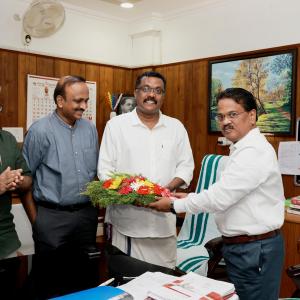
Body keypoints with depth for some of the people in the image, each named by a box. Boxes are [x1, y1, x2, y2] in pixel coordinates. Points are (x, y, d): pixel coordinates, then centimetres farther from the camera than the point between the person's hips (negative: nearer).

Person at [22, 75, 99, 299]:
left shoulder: (90, 128, 5)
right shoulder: (40, 130, -10)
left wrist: (96, 206, 7)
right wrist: (36, 220, -5)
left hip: (87, 215, 5)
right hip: (52, 217, -4)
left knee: (83, 278, 17)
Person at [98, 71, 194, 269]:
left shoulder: (176, 127, 9)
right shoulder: (116, 125, 2)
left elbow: (186, 166, 10)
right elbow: (105, 168, 1)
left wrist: (170, 187, -9)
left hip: (163, 218, 2)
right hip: (126, 217, -2)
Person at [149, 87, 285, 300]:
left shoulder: (254, 151, -21)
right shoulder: (244, 148, 12)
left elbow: (220, 197, -25)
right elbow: (227, 194, 17)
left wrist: (175, 205, -13)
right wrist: (190, 197, 7)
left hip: (255, 250, -9)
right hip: (241, 246, 9)